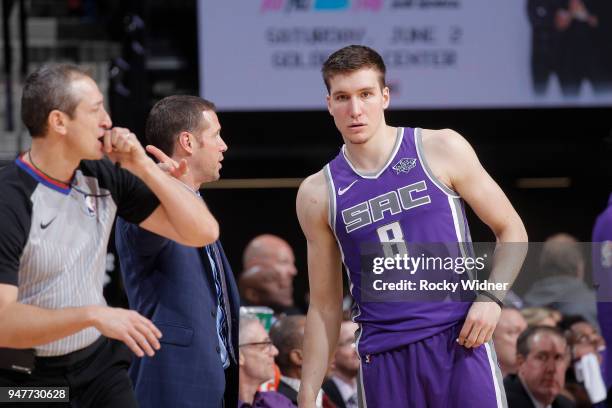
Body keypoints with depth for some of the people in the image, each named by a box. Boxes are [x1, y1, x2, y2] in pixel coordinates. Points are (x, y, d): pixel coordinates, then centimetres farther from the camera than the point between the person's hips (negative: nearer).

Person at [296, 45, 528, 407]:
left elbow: (512, 231, 7)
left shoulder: (441, 150, 1)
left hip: (459, 340, -2)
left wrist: (491, 296, -10)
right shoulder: (318, 194, 6)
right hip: (383, 359, 2)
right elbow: (325, 307, 12)